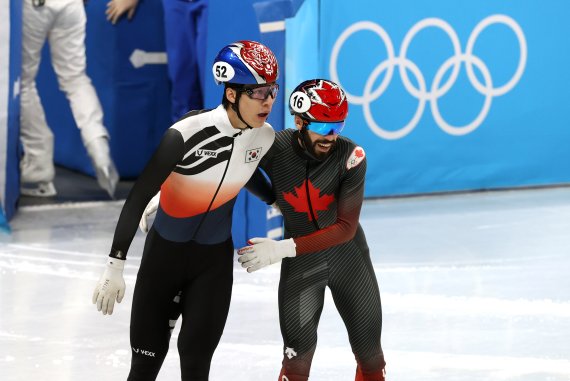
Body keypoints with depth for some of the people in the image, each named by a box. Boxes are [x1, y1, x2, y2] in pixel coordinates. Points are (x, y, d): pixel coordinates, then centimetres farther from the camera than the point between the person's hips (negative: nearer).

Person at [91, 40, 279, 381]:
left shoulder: (265, 138, -9)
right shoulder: (187, 134, -26)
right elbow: (139, 197, -21)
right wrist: (115, 267, -22)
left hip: (215, 260, 4)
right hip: (164, 253, -3)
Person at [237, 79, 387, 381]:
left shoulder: (350, 157, -23)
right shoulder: (273, 148, -21)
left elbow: (345, 228, -24)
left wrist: (283, 248, -31)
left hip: (347, 253, 1)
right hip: (300, 259, -1)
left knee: (370, 352, 8)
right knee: (298, 350, -12)